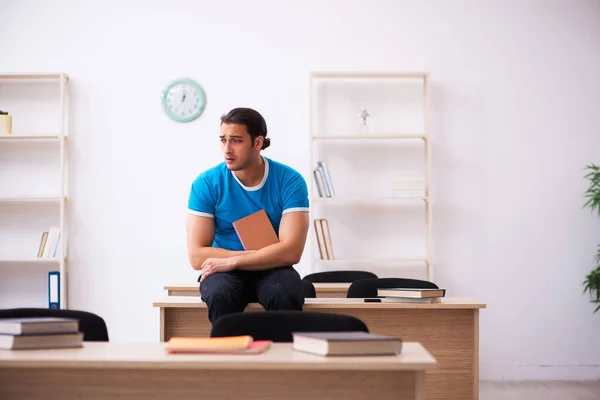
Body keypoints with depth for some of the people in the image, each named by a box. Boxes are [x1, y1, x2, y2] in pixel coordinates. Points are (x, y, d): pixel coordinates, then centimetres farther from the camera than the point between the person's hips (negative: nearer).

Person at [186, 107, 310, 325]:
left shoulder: (289, 181, -7)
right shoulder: (206, 183, -6)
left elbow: (291, 251, -15)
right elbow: (197, 256, -10)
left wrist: (231, 261, -20)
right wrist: (264, 255, -15)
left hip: (272, 270, 0)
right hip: (225, 271, 0)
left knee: (286, 297, -33)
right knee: (220, 296, -34)